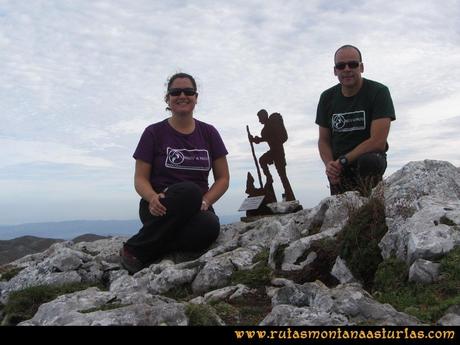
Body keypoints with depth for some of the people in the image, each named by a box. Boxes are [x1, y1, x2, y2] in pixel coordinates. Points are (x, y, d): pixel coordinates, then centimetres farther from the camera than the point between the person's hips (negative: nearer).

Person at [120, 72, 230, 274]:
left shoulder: (208, 133, 10)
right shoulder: (154, 133, 4)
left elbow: (223, 178, 9)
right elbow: (140, 179, 1)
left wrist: (205, 201, -10)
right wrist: (153, 198, -21)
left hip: (197, 209, 2)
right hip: (160, 208, -1)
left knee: (209, 227, -35)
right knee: (189, 190, -37)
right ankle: (135, 251, -21)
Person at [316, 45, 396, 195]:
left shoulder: (379, 92, -8)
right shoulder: (327, 98, 7)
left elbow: (378, 142, -15)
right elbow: (323, 140, 10)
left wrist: (342, 161, -15)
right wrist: (329, 164, -12)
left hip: (370, 157, -3)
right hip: (338, 169, 3)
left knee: (368, 162, -36)